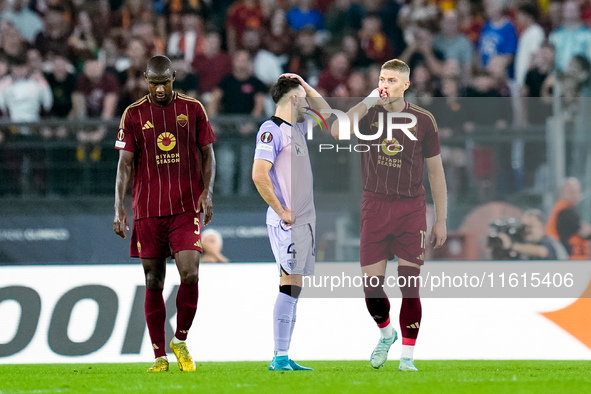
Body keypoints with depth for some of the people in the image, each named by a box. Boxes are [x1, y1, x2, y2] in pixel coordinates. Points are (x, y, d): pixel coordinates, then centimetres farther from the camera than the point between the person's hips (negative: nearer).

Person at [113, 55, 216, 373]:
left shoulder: (193, 109, 4)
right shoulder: (133, 114, 3)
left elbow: (207, 155, 9)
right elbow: (125, 164, 2)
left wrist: (207, 192, -7)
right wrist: (119, 207, -8)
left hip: (186, 208, -1)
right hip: (147, 211, 1)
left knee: (190, 274, -15)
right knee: (153, 283, 4)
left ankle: (180, 341, 6)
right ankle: (159, 356, 11)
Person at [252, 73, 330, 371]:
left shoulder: (298, 128, 16)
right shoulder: (271, 130, -10)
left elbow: (327, 115, 34)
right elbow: (259, 174, -19)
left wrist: (304, 84, 22)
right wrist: (281, 211, -16)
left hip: (306, 220, 9)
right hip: (287, 222, -9)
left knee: (294, 289, 7)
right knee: (290, 284, -13)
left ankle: (284, 358, 8)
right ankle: (279, 357, -15)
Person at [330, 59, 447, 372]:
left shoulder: (422, 120, 2)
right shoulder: (368, 113, 2)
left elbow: (435, 171, 8)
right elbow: (336, 131, -19)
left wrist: (441, 220, 5)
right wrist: (368, 101, -20)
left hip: (411, 208, -1)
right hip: (375, 207, 1)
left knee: (409, 285, -5)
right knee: (371, 285, -2)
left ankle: (407, 356, 5)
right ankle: (386, 334, 28)